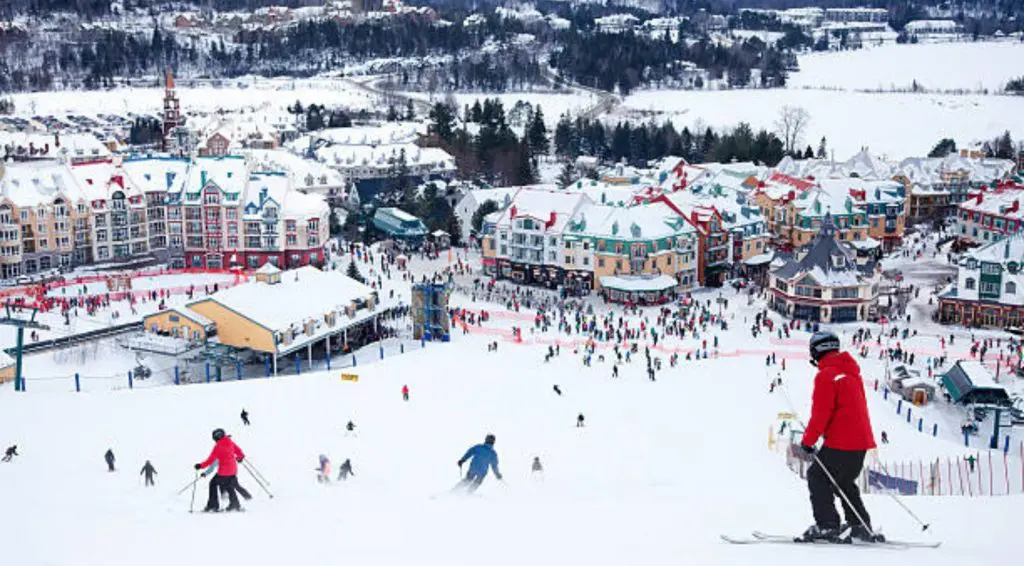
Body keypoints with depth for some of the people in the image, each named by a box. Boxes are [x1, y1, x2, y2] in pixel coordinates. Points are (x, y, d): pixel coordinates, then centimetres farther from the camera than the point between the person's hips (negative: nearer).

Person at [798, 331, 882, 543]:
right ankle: (861, 527, 20)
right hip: (861, 439, 9)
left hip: (841, 442, -9)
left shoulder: (826, 375, -12)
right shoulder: (851, 371, 16)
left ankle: (827, 525, -4)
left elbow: (821, 413, -16)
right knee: (844, 482, 21)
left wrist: (808, 441, -8)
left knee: (817, 477, 0)